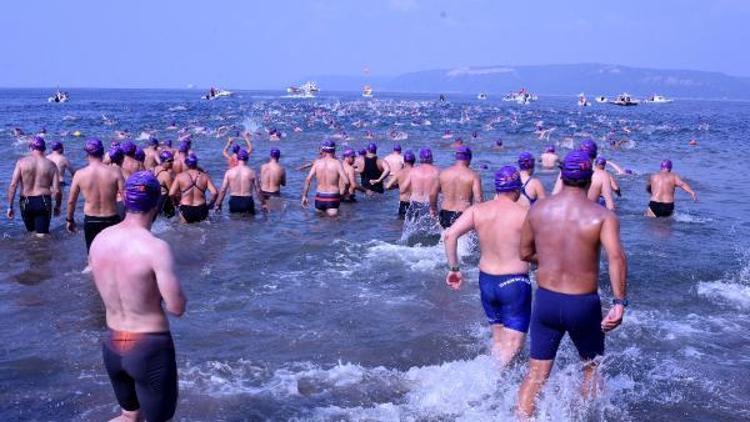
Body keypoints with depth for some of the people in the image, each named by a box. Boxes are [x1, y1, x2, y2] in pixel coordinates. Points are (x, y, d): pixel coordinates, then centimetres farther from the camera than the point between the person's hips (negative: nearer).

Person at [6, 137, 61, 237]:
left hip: (26, 203, 1)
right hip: (43, 202, -1)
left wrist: (10, 207, -3)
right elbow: (57, 190, -4)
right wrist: (57, 206, 12)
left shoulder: (22, 162, -1)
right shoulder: (51, 165, 0)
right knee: (42, 235, 1)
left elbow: (13, 185, -8)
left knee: (31, 232, 22)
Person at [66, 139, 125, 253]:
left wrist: (69, 220, 17)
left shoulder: (80, 174, -7)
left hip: (90, 221, 1)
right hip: (111, 220, -1)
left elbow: (71, 201, 2)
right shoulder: (115, 171, -12)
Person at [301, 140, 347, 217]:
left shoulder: (317, 162, 0)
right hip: (333, 197, -3)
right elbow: (345, 181, -16)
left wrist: (304, 196, 3)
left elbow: (308, 179, -4)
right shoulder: (337, 163, -8)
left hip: (319, 196, 3)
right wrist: (341, 193, 1)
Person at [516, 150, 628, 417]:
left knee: (536, 373, 11)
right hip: (583, 304, -2)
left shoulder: (538, 209, -1)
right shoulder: (602, 216, -10)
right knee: (592, 366, 24)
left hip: (545, 300, 2)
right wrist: (619, 303, -26)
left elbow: (525, 253, 8)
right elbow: (616, 257, -25)